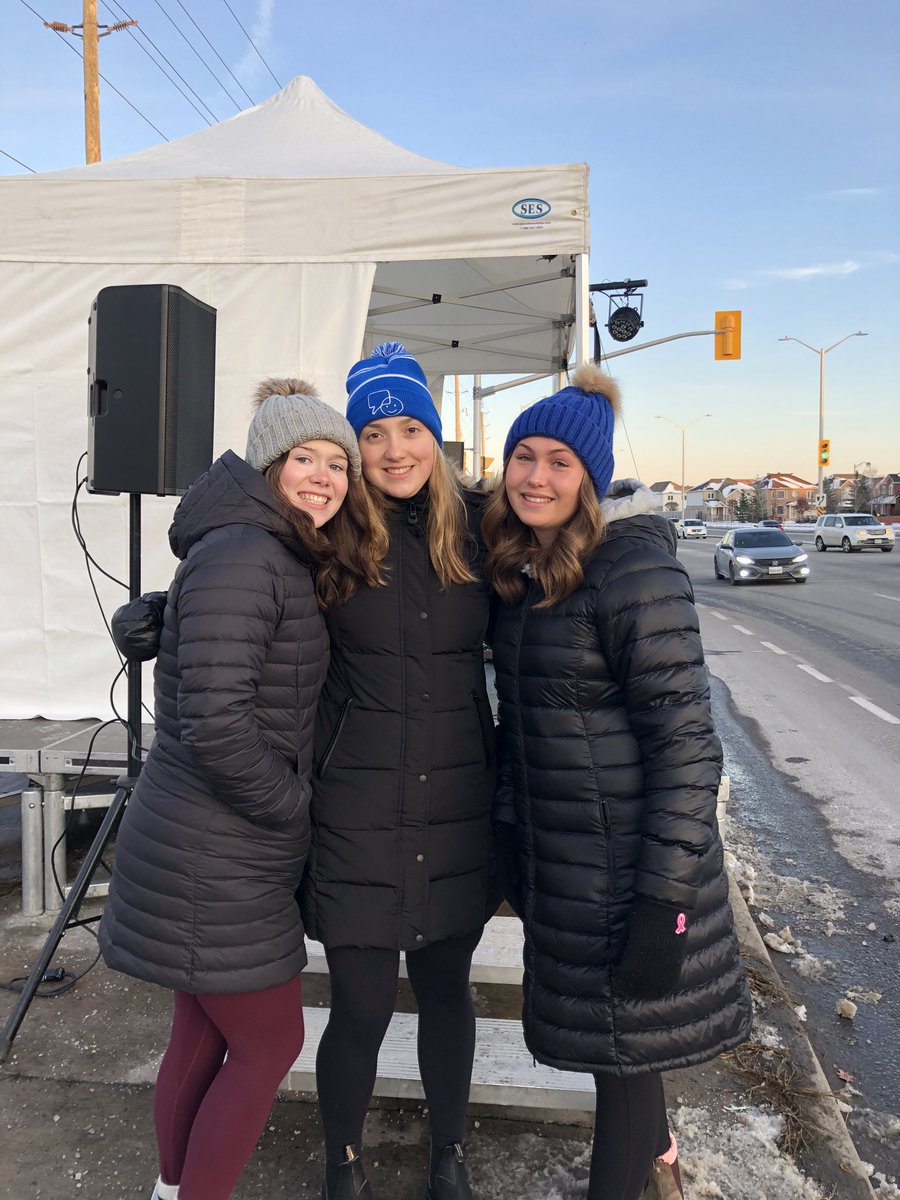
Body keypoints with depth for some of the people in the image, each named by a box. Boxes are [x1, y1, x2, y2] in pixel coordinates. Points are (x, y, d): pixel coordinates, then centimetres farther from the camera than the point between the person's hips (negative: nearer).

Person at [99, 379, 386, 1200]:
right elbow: (216, 726, -27)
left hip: (225, 853, 9)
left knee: (205, 1034, 21)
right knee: (272, 1041, 7)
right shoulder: (241, 556, -21)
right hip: (216, 864, -9)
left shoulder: (285, 562, 11)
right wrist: (295, 805, -14)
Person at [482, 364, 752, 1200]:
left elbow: (685, 739, -20)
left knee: (621, 1042, 10)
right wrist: (510, 831, 15)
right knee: (611, 1031, 24)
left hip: (628, 861, -8)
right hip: (558, 855, 8)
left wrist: (664, 902, -21)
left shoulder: (632, 569, -19)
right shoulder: (523, 566, 5)